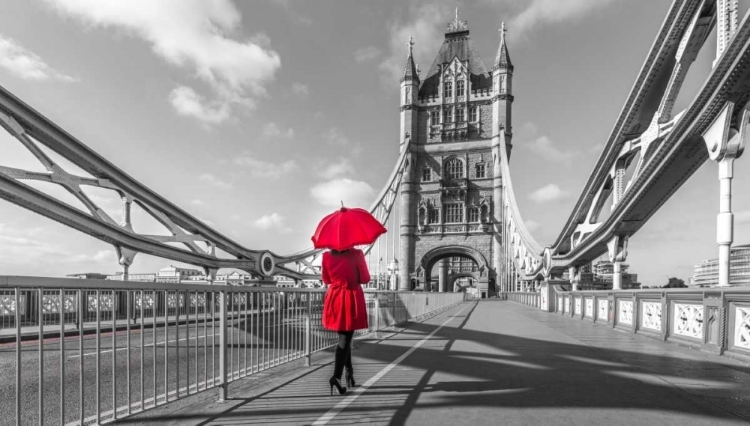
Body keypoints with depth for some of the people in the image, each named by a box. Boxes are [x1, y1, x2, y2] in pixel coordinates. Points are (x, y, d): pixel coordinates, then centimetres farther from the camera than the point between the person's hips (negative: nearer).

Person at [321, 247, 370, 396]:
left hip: (335, 298, 4)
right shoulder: (356, 254, -10)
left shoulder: (327, 256, 0)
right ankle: (336, 376, -12)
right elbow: (365, 278, -4)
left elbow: (326, 280, 9)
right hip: (352, 298, -4)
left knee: (344, 336, 19)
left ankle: (349, 371, 27)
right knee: (345, 338, 0)